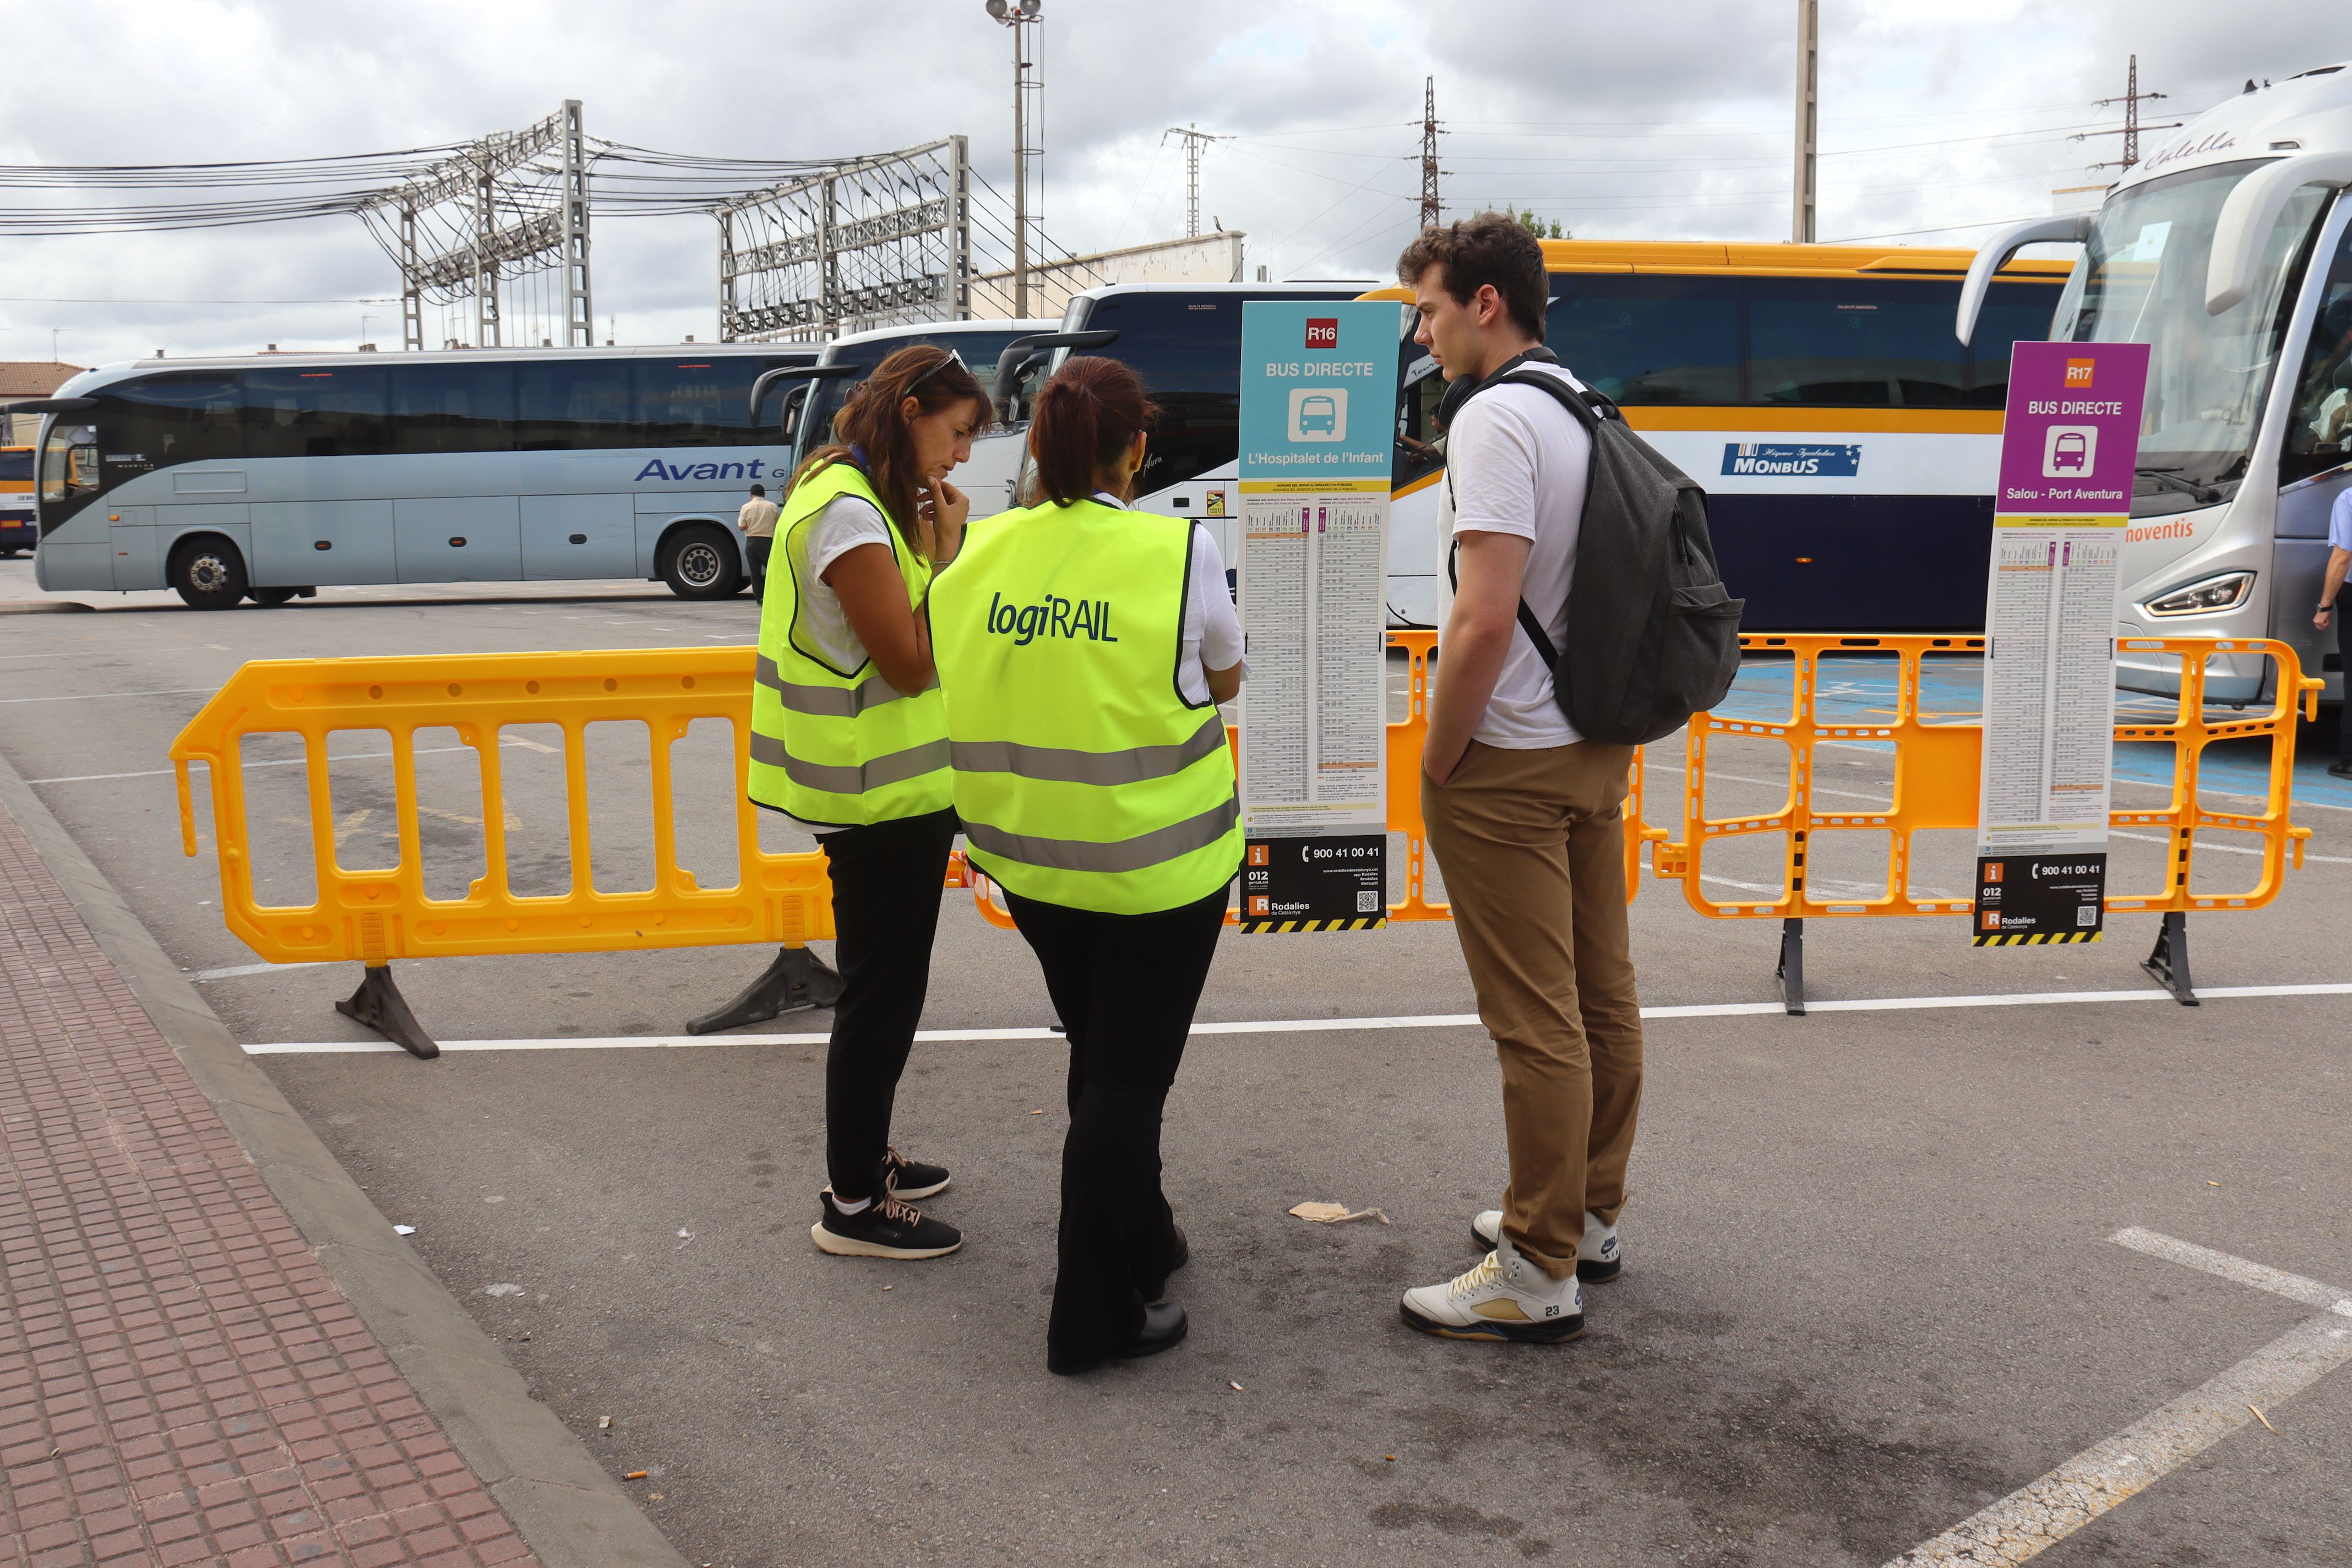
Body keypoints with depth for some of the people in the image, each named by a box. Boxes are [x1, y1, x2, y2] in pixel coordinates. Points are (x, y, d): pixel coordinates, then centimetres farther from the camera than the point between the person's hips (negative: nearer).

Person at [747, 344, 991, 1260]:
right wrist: (946, 555, -15)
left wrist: (935, 548, 3)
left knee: (885, 985, 20)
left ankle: (866, 1160, 35)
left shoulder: (869, 504, 13)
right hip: (879, 795, -11)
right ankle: (852, 1208, 12)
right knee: (882, 992, -1)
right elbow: (911, 663, -21)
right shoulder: (848, 513, -20)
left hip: (896, 785, 11)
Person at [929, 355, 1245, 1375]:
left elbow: (967, 680, 8)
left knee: (1100, 1058, 23)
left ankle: (1140, 1243, 41)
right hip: (1154, 858, -5)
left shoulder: (984, 551, -3)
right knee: (1129, 1077, 7)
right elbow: (1224, 683, 1)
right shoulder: (1178, 550, -14)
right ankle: (1096, 1316, 14)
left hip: (1026, 854, 5)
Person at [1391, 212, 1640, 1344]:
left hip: (1509, 759, -9)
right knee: (1601, 997, 15)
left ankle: (1539, 1275, 7)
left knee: (1537, 1021, -3)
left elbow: (1485, 620, -25)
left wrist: (1437, 762, -13)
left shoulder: (1495, 418, -16)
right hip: (1597, 745, 9)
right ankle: (1589, 1215, 30)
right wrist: (1615, 735, 19)